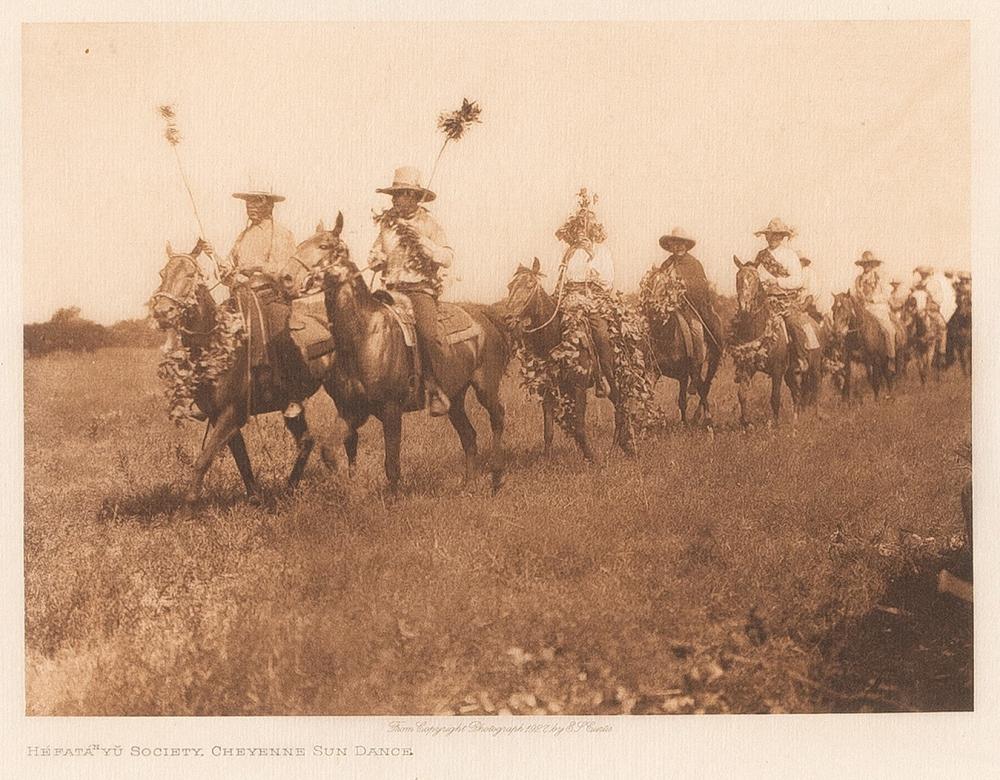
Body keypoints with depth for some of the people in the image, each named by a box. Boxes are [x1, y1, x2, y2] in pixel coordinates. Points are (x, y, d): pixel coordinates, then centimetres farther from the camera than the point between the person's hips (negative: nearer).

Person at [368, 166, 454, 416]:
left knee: (427, 334, -29)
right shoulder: (387, 223, 15)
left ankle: (437, 389, -14)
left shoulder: (429, 224, 3)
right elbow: (375, 256, 26)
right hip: (391, 289, 5)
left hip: (420, 289, -5)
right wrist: (375, 259, 1)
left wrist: (421, 240, -19)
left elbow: (448, 258, -7)